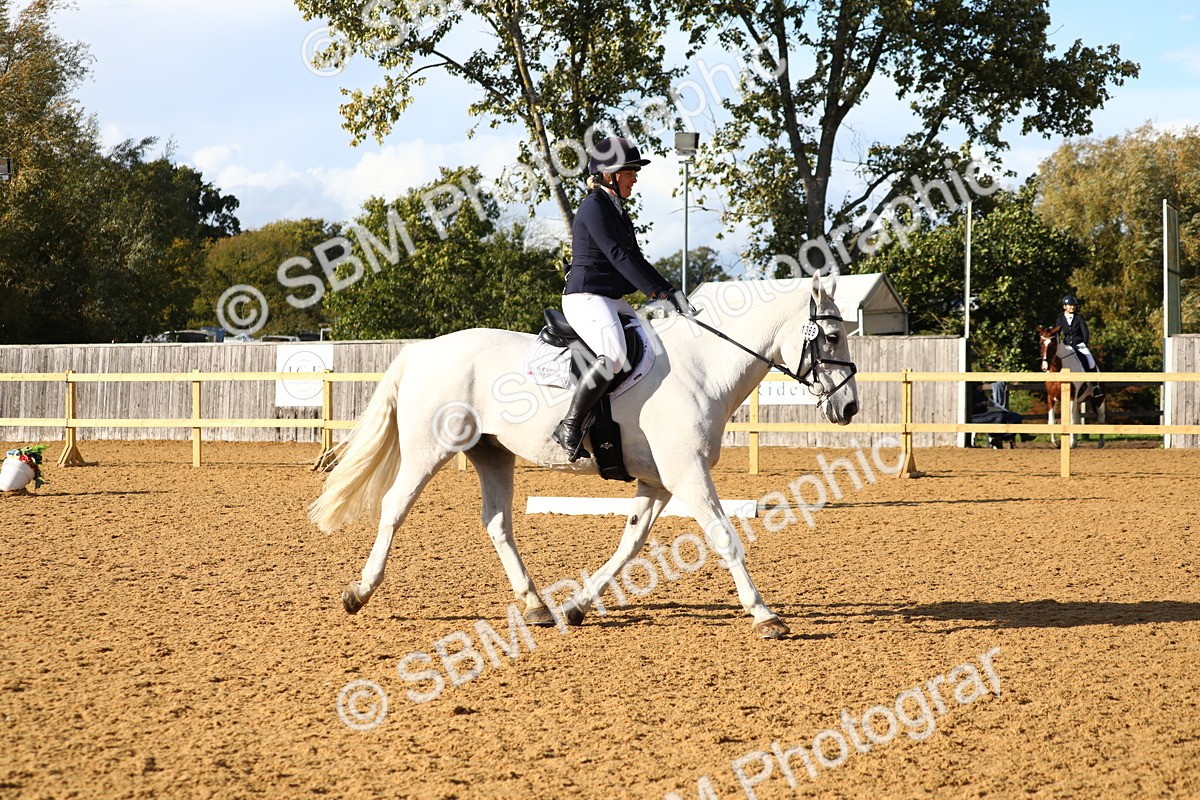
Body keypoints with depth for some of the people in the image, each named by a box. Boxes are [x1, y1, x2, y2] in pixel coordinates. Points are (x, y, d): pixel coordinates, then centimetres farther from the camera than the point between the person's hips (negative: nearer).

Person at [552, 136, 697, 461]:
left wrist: (668, 292, 8)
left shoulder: (617, 211, 19)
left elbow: (635, 260, 21)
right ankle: (570, 427, -27)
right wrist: (660, 293, -21)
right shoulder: (595, 207, -11)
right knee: (613, 355, -31)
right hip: (586, 297, -11)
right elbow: (619, 257, -19)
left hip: (613, 300, 11)